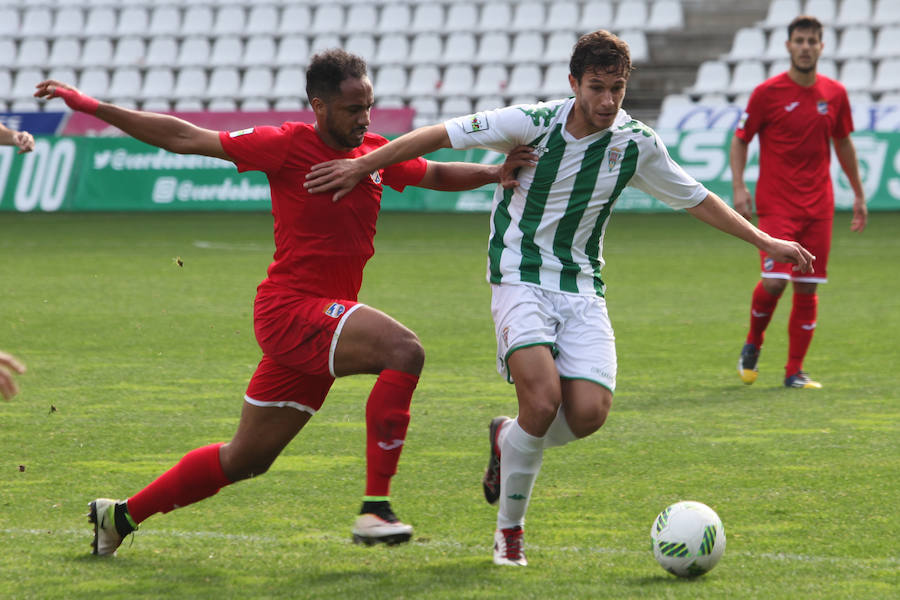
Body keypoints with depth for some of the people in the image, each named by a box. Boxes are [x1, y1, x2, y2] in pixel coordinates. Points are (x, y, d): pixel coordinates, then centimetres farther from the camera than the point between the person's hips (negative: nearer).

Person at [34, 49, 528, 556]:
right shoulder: (288, 147, -9)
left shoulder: (377, 155, 9)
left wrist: (497, 171, 8)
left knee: (245, 460, 14)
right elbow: (185, 139, -4)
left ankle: (123, 515, 29)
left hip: (323, 320, 8)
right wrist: (91, 106, -4)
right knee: (404, 350, -29)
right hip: (292, 308, -8)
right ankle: (376, 509, -30)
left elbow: (437, 175, 26)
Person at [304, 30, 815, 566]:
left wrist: (765, 241, 12)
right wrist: (363, 166, -5)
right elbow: (441, 136, -7)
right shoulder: (534, 123, -13)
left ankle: (508, 440, 18)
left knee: (589, 412, -17)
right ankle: (510, 529, -3)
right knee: (543, 397, -24)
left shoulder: (637, 144, -2)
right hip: (521, 277, -4)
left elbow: (698, 199, 13)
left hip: (582, 289, 4)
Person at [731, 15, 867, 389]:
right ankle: (753, 344, 13)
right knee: (774, 281, -15)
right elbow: (740, 140, 2)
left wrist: (858, 194, 20)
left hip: (818, 205, 4)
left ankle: (795, 372, 10)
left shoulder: (835, 94, 7)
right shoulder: (767, 92, -4)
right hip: (776, 204, -4)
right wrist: (738, 186, -11)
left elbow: (843, 143, 20)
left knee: (807, 289, 2)